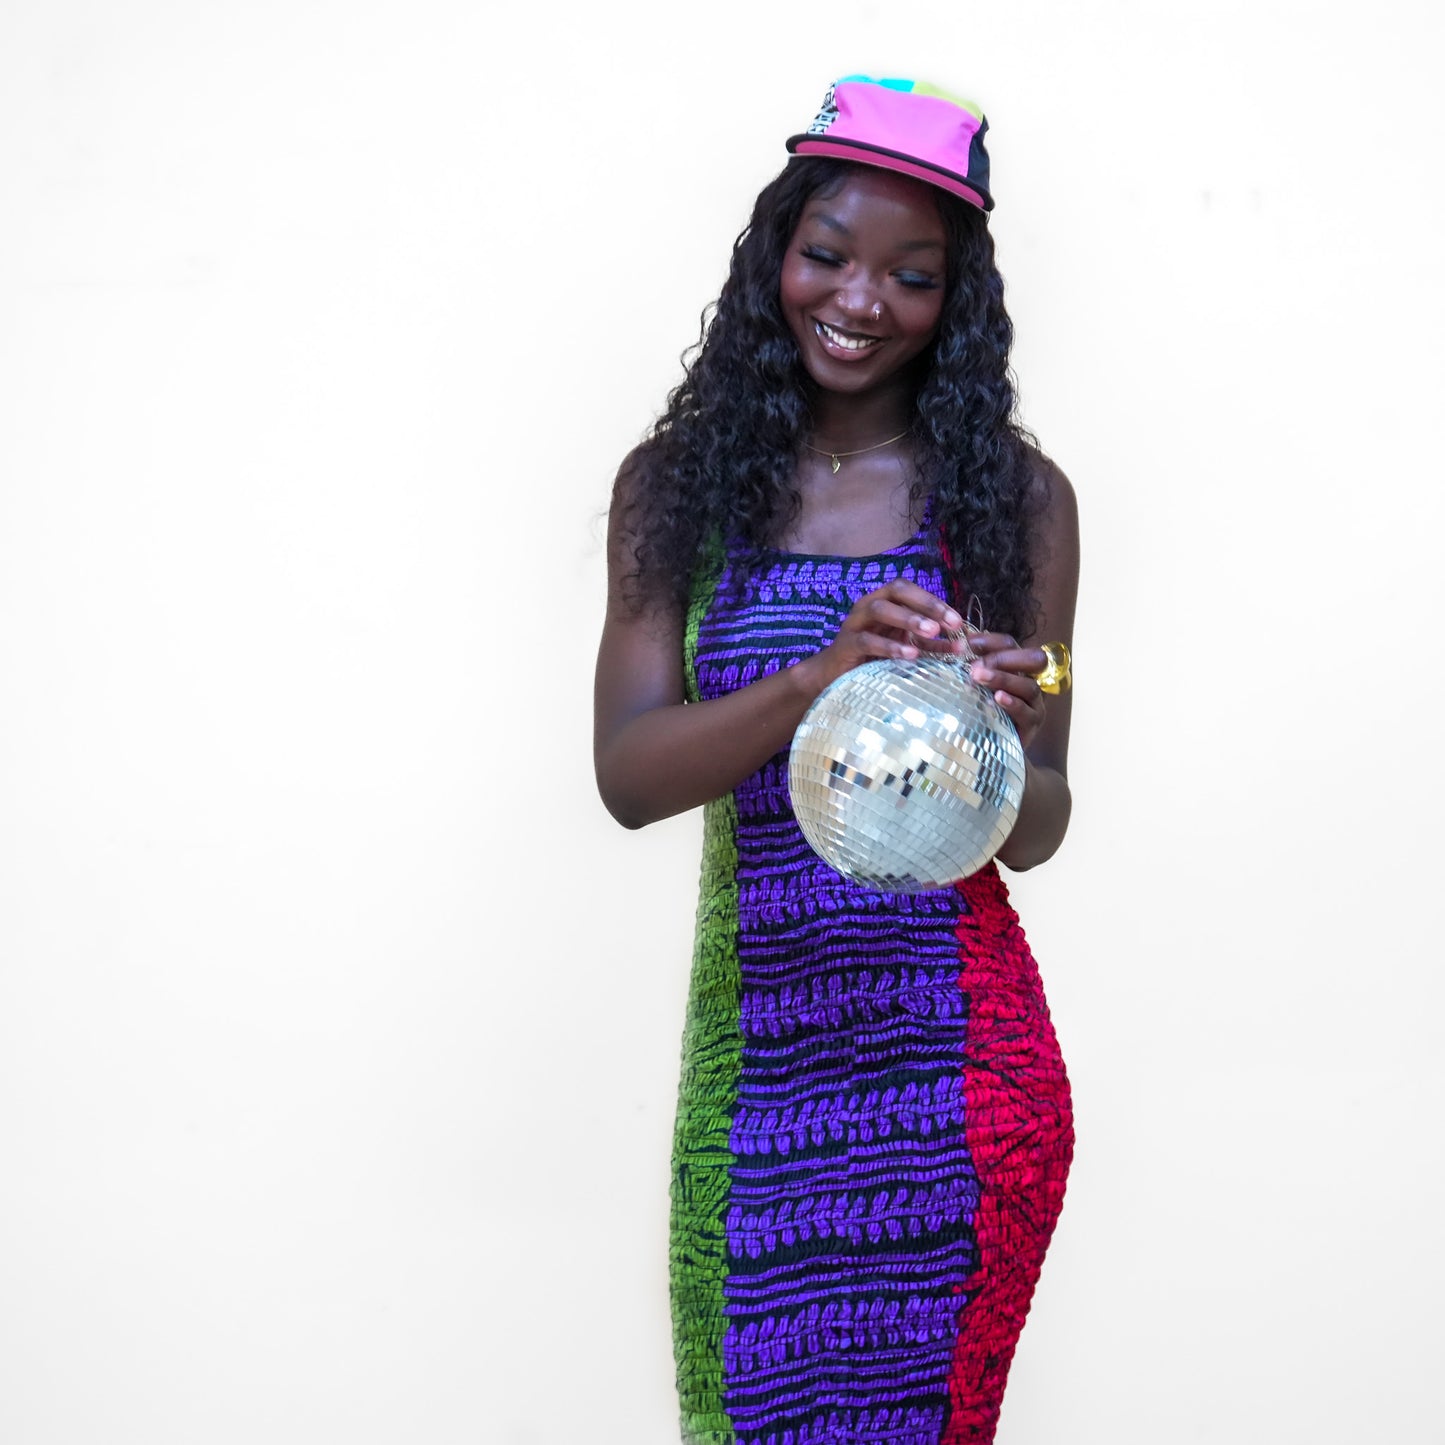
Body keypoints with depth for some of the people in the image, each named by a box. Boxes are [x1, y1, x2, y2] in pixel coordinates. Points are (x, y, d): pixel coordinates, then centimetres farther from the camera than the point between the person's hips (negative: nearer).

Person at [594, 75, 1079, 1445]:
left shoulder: (1014, 495, -1)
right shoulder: (679, 482, 1)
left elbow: (1035, 833, 0)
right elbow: (626, 775, -8)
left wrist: (1007, 742, -24)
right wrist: (818, 680, -25)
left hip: (951, 1065, -1)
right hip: (757, 1048, 1)